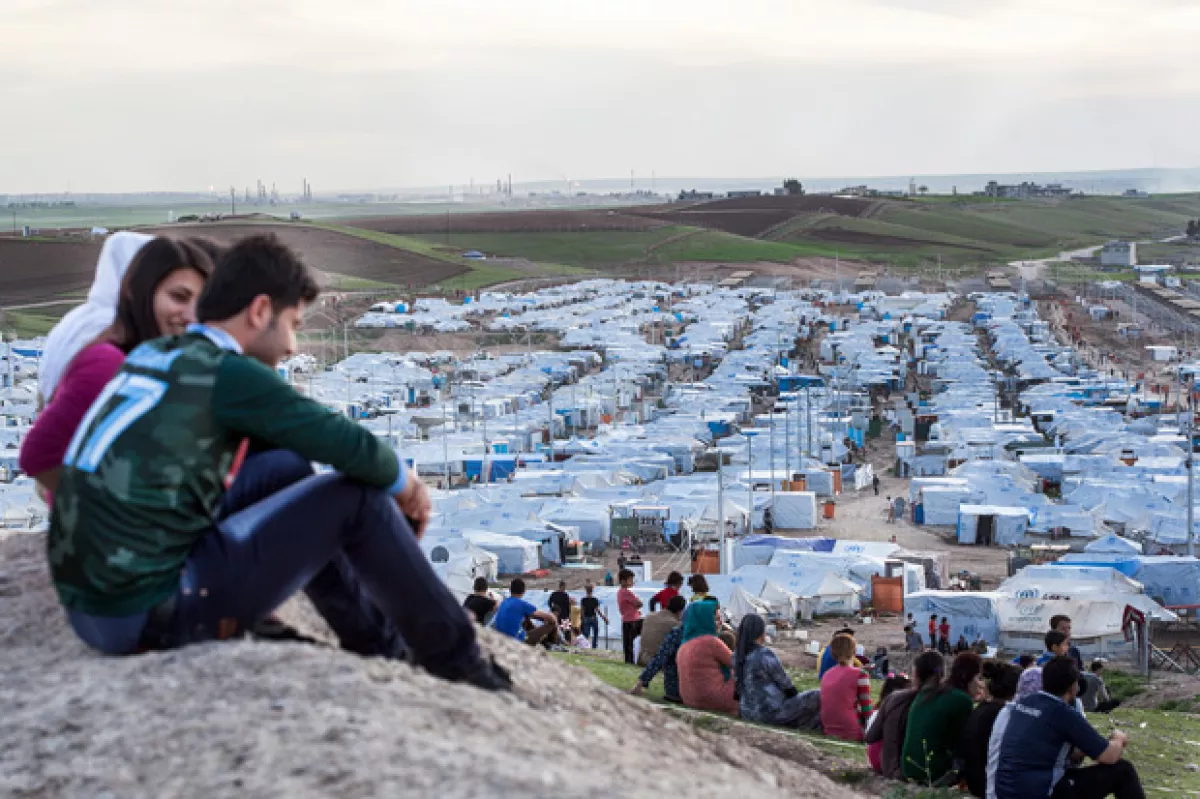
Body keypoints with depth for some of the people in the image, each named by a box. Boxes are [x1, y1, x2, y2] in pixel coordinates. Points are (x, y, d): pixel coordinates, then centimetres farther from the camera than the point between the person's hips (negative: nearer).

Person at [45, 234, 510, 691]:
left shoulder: (149, 357, 14)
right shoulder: (226, 373, -12)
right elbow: (352, 447, -11)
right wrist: (403, 483, 12)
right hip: (153, 613, -9)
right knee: (354, 499, -3)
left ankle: (383, 649, 30)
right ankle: (455, 661, 11)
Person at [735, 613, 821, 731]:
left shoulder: (737, 656, 3)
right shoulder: (765, 654, -19)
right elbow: (784, 683, -10)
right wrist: (795, 694, 12)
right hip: (771, 712, -8)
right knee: (818, 698, 0)